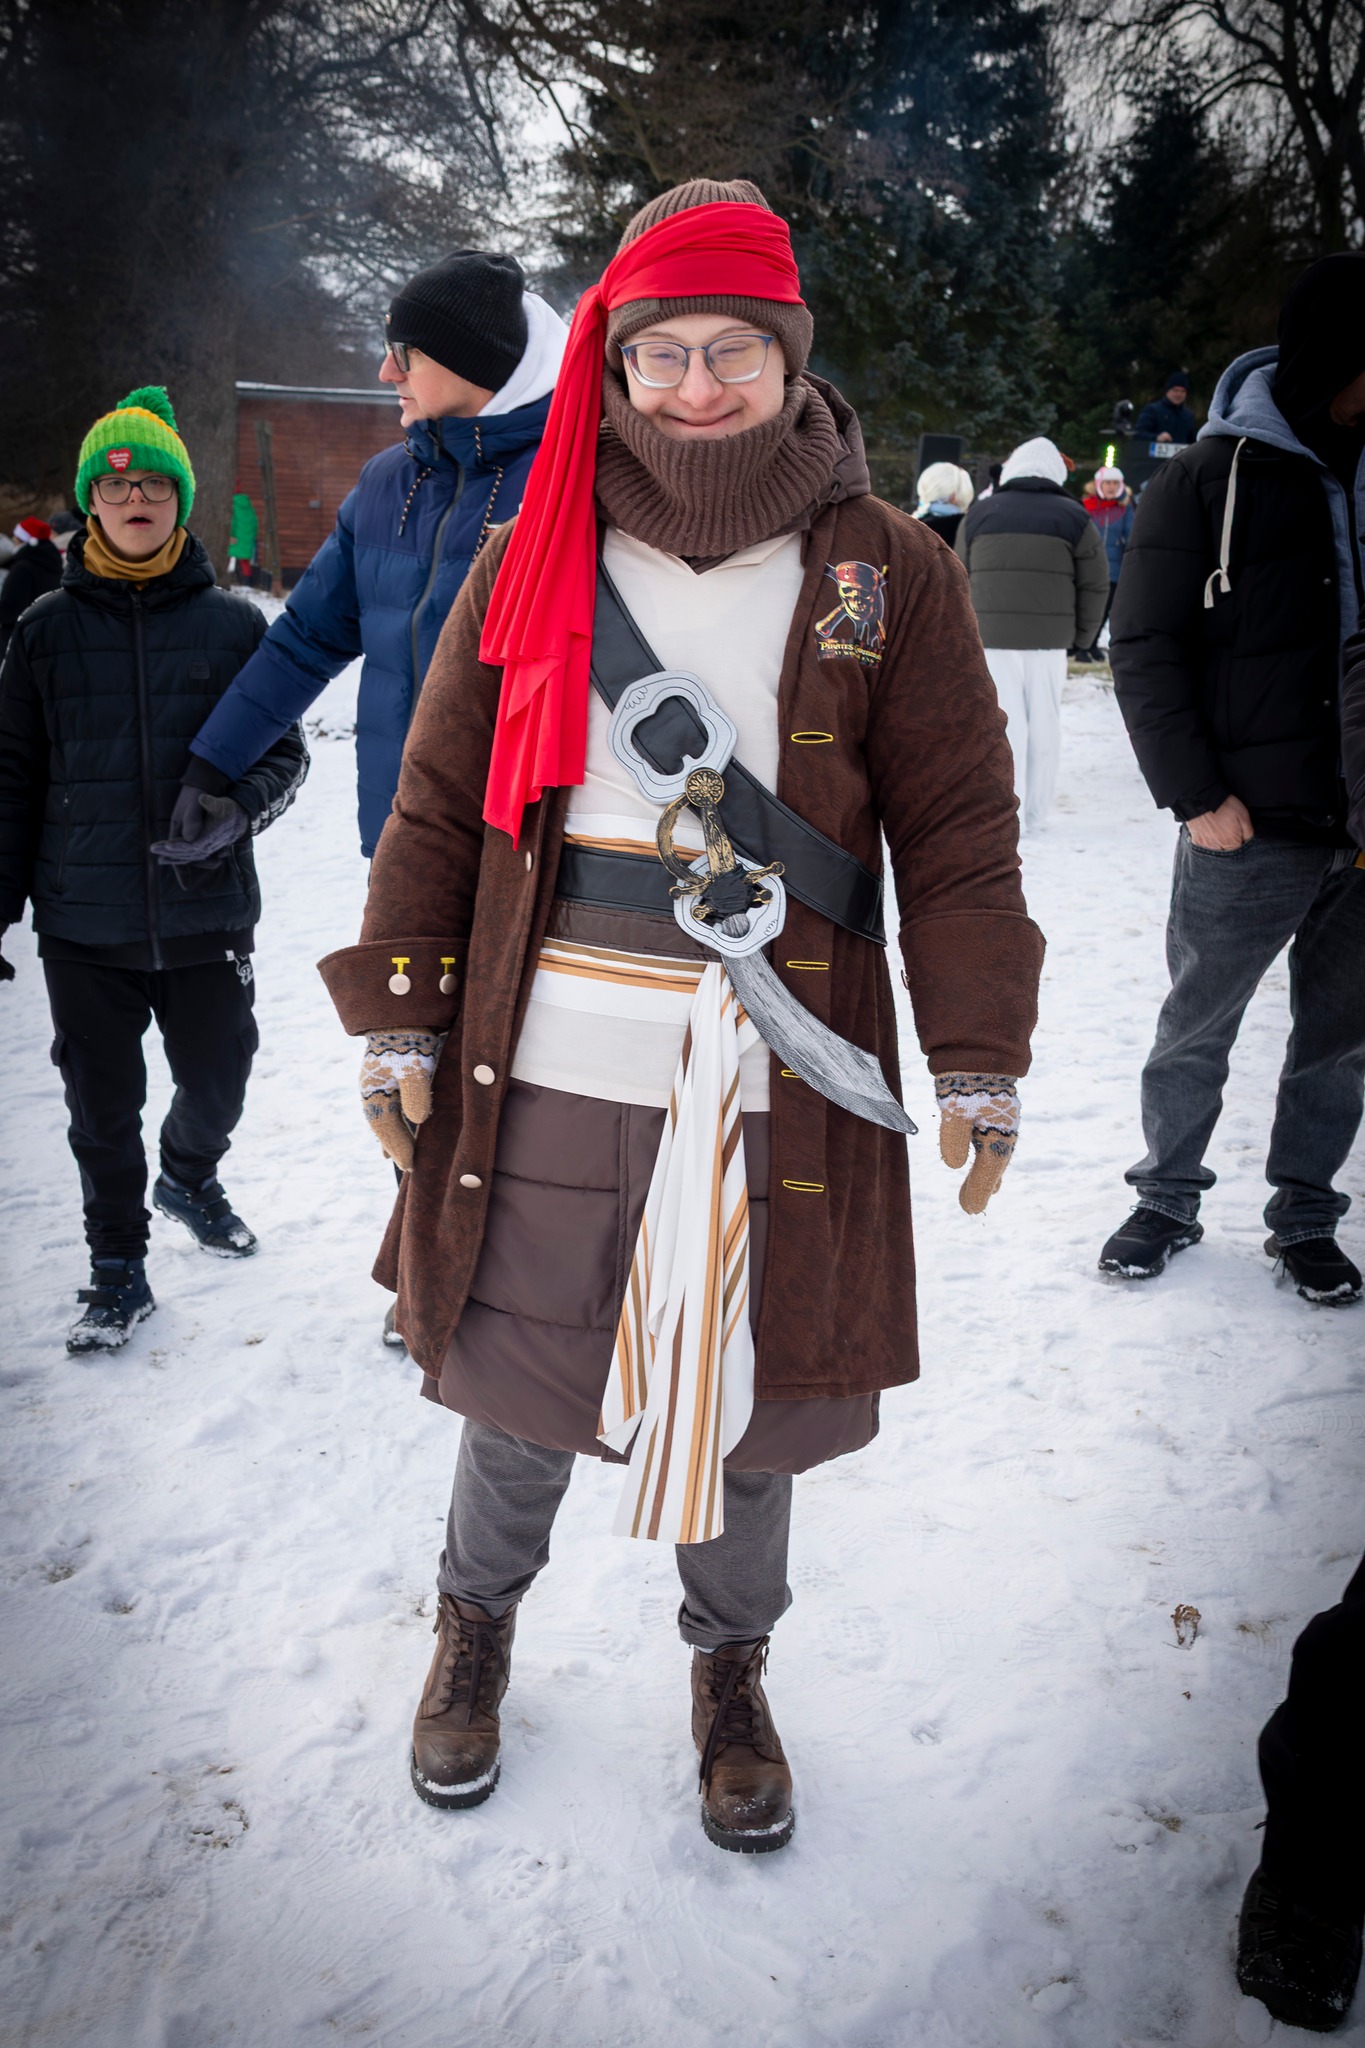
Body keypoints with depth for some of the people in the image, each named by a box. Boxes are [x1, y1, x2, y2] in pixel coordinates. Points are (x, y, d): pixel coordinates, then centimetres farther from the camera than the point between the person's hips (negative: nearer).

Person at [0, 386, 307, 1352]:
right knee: (104, 1107, 8)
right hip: (84, 919, 0)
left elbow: (285, 751, 3)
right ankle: (119, 1267, 28)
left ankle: (190, 1174, 44)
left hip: (207, 911, 0)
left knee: (219, 1079, 10)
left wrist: (235, 807, -18)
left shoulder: (234, 624, 1)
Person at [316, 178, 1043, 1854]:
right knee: (522, 1390, 13)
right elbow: (438, 801, 6)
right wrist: (397, 1019, 2)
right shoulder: (531, 560, 5)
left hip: (783, 1085, 0)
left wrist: (980, 1061, -3)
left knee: (746, 1399, 13)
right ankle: (478, 1617, 44)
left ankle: (729, 1664, 42)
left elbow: (957, 831, 1)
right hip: (545, 1079, 1)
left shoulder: (889, 573, 2)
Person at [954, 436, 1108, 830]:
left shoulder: (979, 513, 8)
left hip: (991, 639, 0)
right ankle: (1034, 814, 14)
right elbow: (1095, 584, 5)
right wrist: (1081, 636, 14)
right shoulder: (1073, 517, 5)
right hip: (1050, 640, 0)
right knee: (1044, 728, 9)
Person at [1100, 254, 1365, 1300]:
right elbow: (1144, 649, -6)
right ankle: (1169, 1197, 27)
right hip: (1254, 827, -4)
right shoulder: (1211, 479, -4)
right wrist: (1198, 794, -12)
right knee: (1197, 1028, 9)